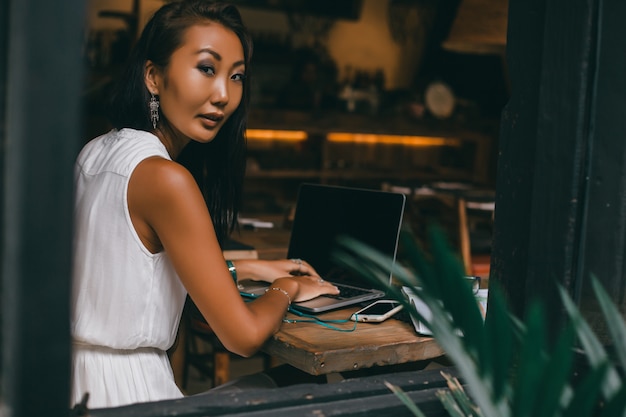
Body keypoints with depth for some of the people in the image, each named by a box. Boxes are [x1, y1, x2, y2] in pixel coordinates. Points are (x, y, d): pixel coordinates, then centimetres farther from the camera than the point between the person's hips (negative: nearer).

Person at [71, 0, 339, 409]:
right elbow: (245, 336, -21)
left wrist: (249, 268, 20)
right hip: (124, 389, -9)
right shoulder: (165, 178, -23)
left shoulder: (96, 153, 3)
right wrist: (287, 287, 0)